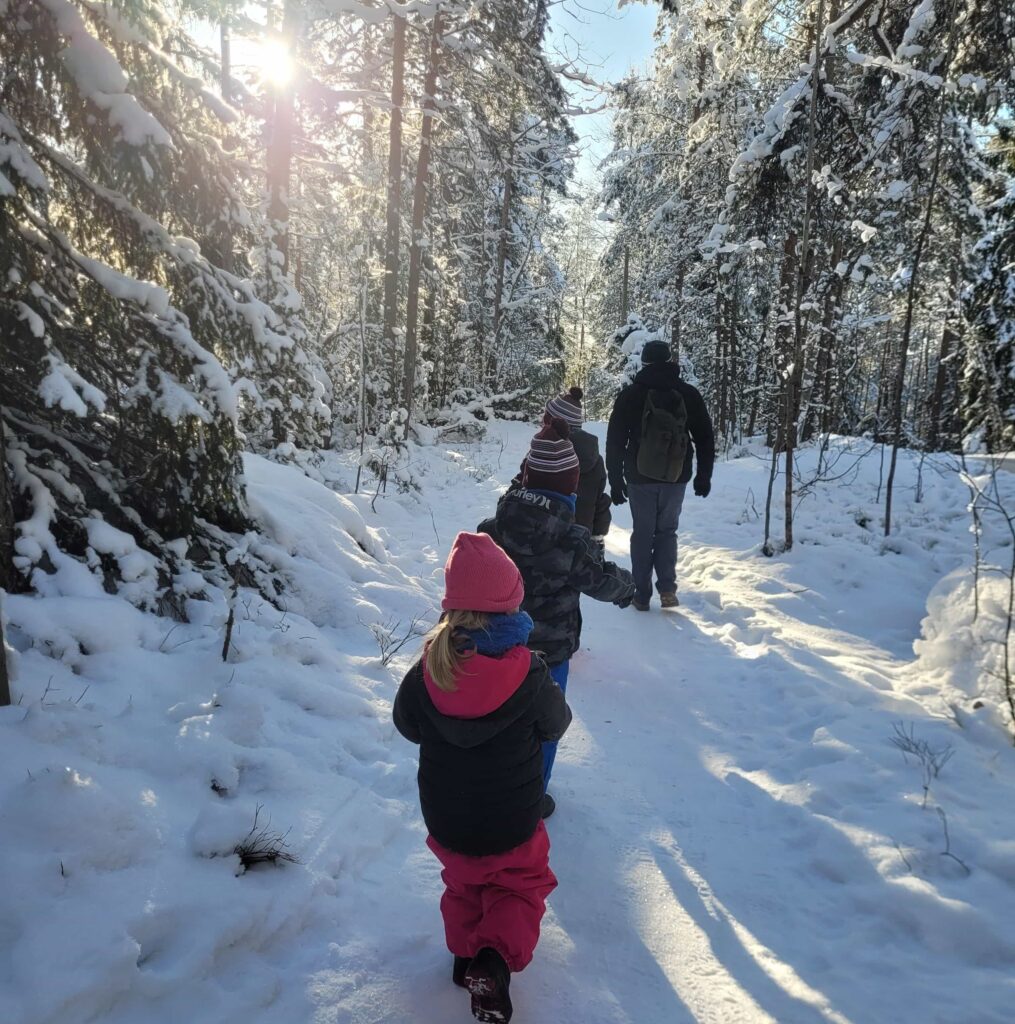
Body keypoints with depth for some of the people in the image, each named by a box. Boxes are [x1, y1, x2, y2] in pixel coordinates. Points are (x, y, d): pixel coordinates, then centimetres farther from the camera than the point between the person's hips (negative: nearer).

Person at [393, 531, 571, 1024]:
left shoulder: (429, 669, -20)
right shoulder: (529, 673, -24)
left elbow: (406, 724, -3)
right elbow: (555, 724, -5)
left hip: (446, 821, 3)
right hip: (513, 822, -2)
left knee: (462, 885, 31)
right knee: (521, 888, 22)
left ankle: (465, 955, 38)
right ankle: (496, 959, 2)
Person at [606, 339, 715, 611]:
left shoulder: (630, 395, -3)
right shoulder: (689, 394, 1)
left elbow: (615, 441, -2)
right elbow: (705, 438, 5)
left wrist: (615, 479, 5)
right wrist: (704, 475, 14)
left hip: (640, 478, -1)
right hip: (676, 478, 1)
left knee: (642, 533, 10)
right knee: (667, 530, 16)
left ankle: (642, 596, 11)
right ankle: (667, 588, 2)